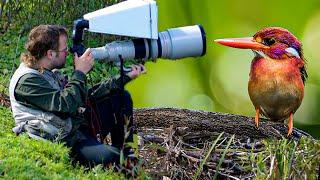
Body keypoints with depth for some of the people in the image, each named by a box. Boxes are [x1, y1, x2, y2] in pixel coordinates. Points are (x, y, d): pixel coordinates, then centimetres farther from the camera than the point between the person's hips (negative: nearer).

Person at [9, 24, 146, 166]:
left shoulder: (50, 73, 15)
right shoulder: (27, 80, -16)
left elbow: (87, 97, 16)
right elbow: (66, 105, -25)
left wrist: (125, 77, 14)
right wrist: (80, 72, -12)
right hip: (63, 141, -10)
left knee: (121, 97, 14)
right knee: (109, 157, -33)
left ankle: (125, 152, 15)